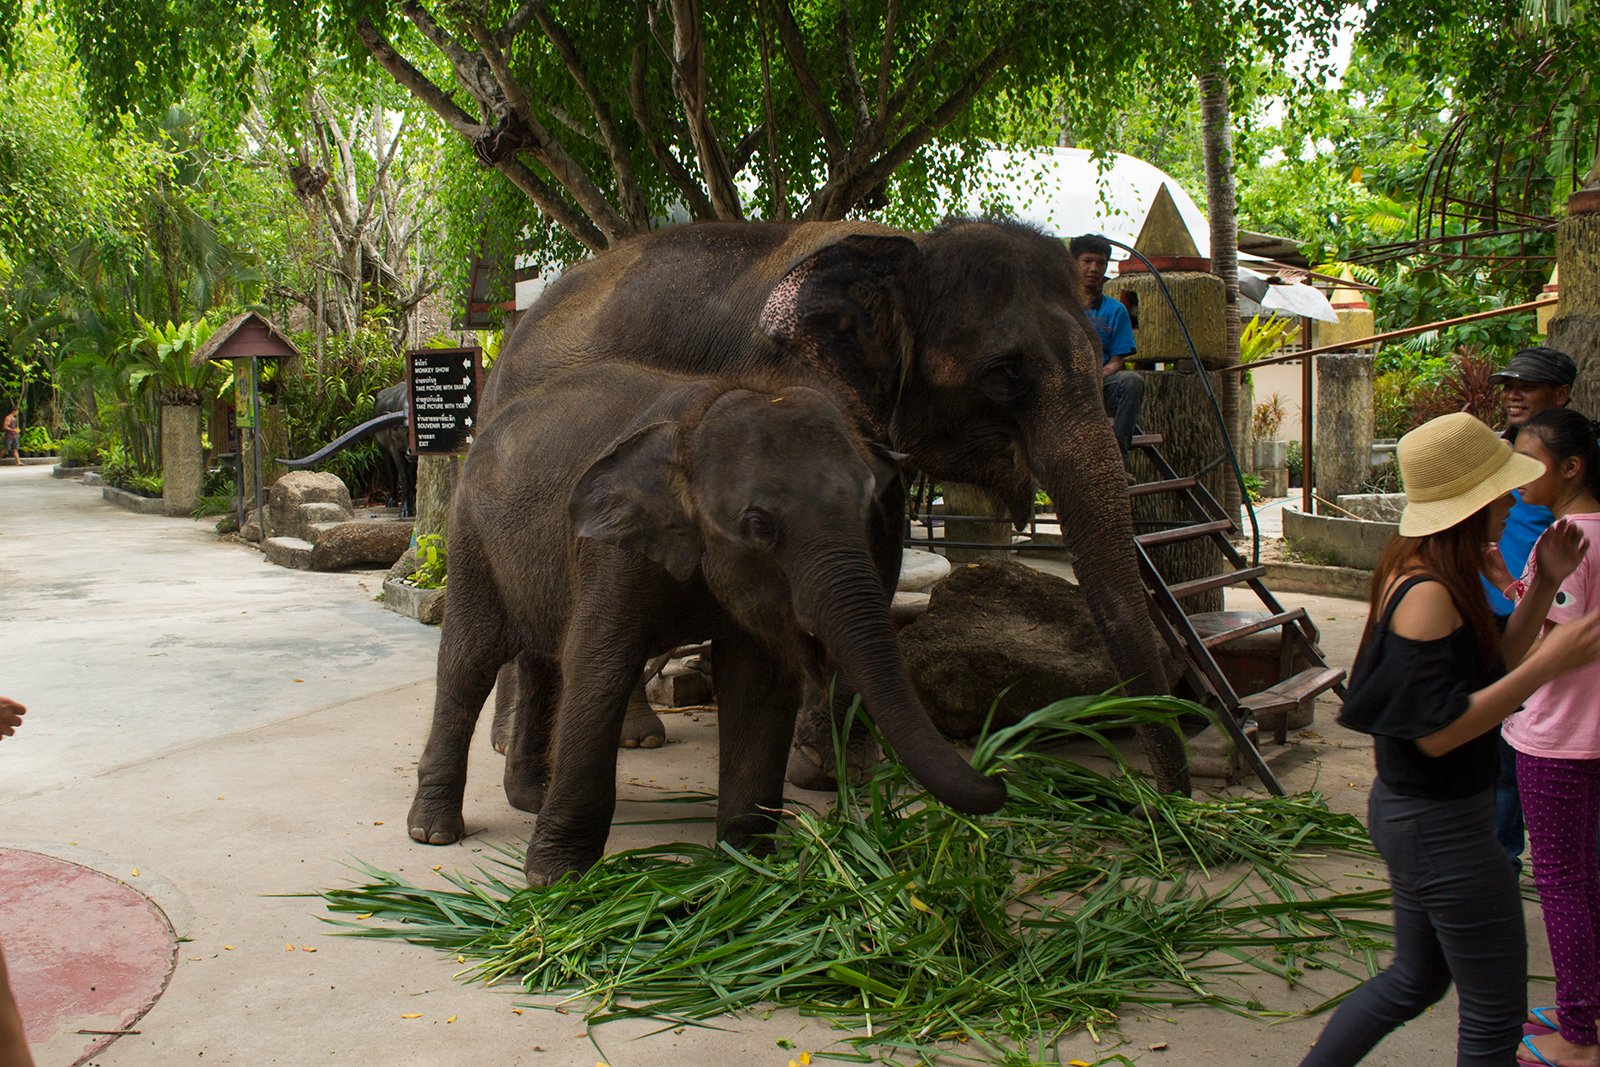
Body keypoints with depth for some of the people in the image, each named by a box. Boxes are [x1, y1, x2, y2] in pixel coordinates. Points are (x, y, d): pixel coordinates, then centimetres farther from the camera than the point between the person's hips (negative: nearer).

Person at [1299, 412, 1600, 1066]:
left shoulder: (1434, 577, 7)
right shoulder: (1426, 594, -23)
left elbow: (1488, 675, 13)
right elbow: (1436, 731, -25)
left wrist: (1542, 588, 5)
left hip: (1412, 814, 10)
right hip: (1442, 825, -10)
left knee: (1414, 981, 24)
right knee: (1496, 1011, 6)